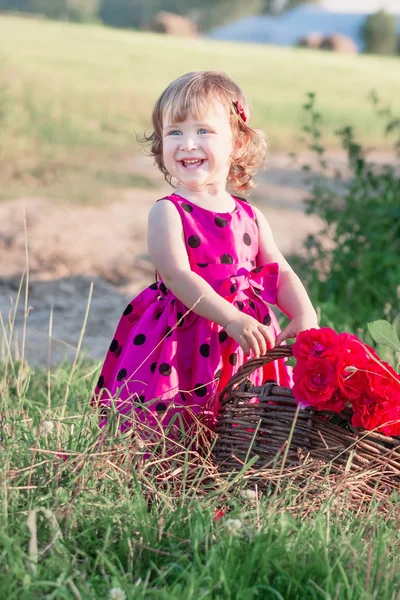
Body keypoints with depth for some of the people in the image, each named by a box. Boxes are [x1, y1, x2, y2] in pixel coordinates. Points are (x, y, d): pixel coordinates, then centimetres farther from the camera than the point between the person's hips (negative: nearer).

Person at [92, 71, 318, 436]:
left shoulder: (251, 218, 9)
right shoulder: (168, 213, -6)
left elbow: (281, 273, 9)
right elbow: (178, 275, -18)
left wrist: (305, 317, -10)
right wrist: (231, 318, -27)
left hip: (245, 350, 5)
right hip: (182, 347, -4)